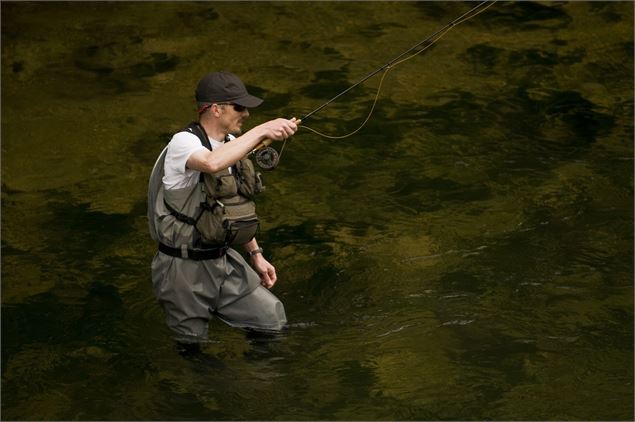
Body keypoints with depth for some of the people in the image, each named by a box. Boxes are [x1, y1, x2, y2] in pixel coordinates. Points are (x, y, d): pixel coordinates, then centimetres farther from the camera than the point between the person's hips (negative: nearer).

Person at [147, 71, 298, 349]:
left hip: (224, 260, 7)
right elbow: (213, 163, -44)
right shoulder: (184, 143, -20)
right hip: (185, 267, -7)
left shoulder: (231, 144, 6)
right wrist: (262, 131, -41)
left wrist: (256, 255, 17)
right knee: (192, 347, 3)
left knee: (273, 321, 0)